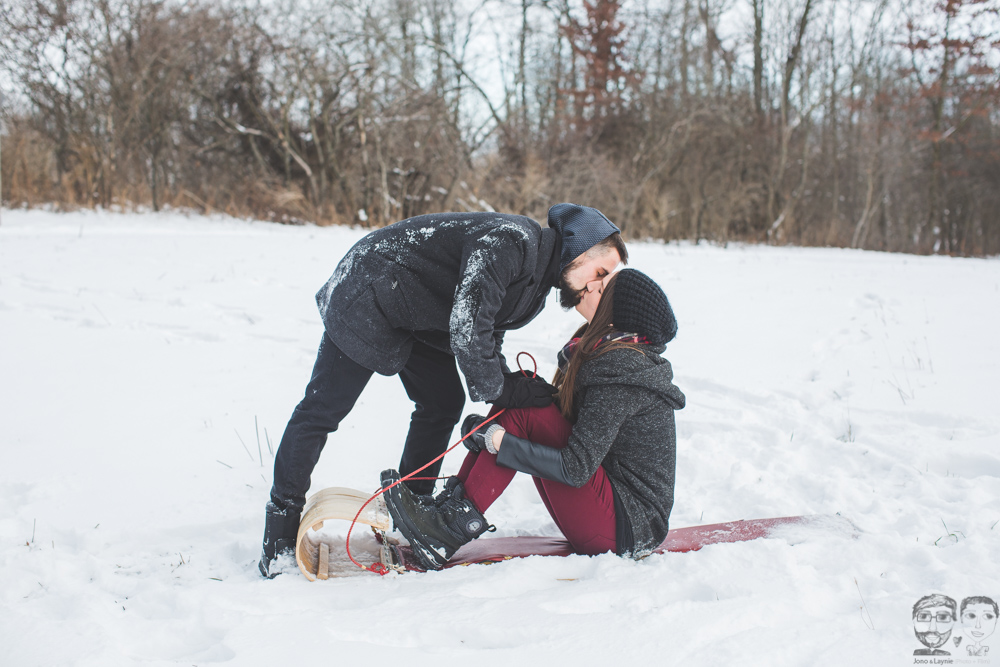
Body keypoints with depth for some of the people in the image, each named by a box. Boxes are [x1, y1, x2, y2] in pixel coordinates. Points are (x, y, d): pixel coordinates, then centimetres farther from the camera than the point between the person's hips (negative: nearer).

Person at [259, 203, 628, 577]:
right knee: (324, 407, -5)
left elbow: (488, 338, 8)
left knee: (444, 403, 7)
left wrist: (512, 387, -10)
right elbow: (467, 324, -34)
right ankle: (281, 532, 3)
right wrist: (496, 391, -21)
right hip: (368, 299, -10)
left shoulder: (536, 285, 4)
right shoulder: (511, 241, -28)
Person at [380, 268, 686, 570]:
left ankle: (454, 525, -18)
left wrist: (498, 441, -21)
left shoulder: (619, 368, -20)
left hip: (627, 528, -10)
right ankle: (450, 507, -7)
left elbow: (575, 469, -24)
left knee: (524, 414, -18)